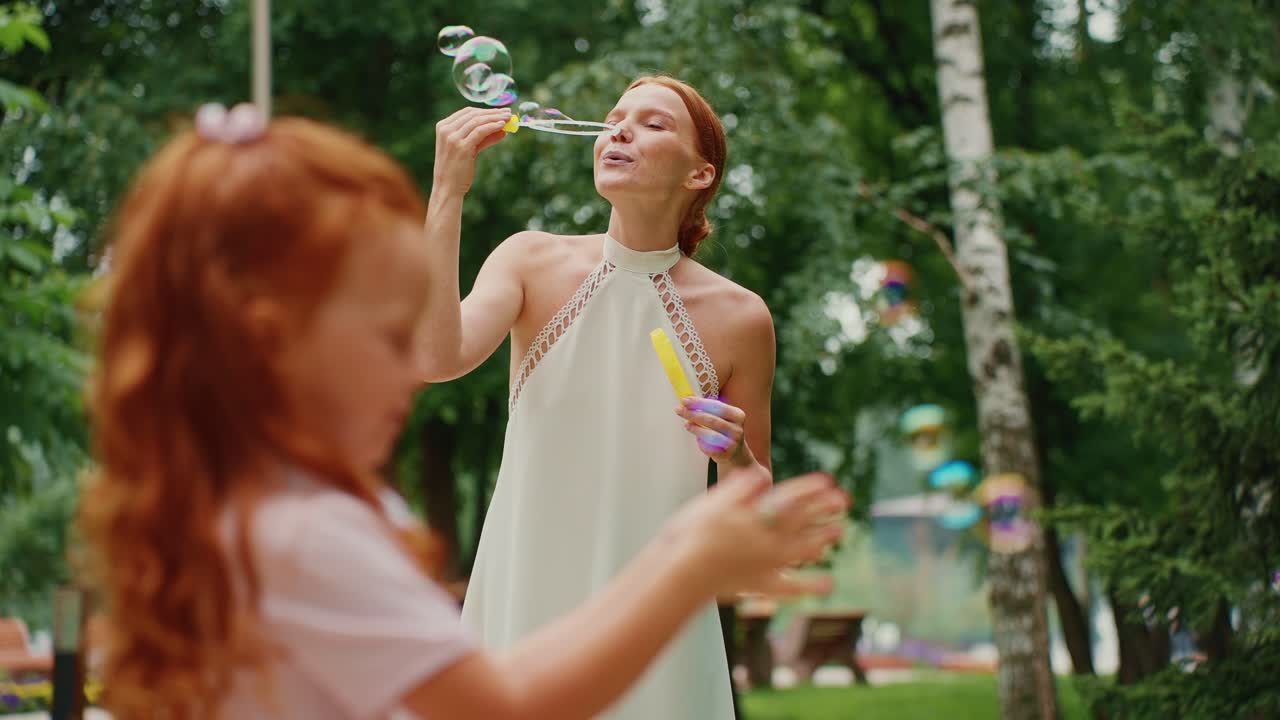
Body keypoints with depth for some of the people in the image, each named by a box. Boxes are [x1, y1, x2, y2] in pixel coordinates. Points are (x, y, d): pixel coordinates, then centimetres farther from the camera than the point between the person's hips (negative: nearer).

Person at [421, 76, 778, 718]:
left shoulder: (738, 317, -2)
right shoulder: (534, 262, -2)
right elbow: (437, 359, -21)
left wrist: (735, 456, -15)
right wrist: (448, 191, -20)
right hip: (526, 599, 0)